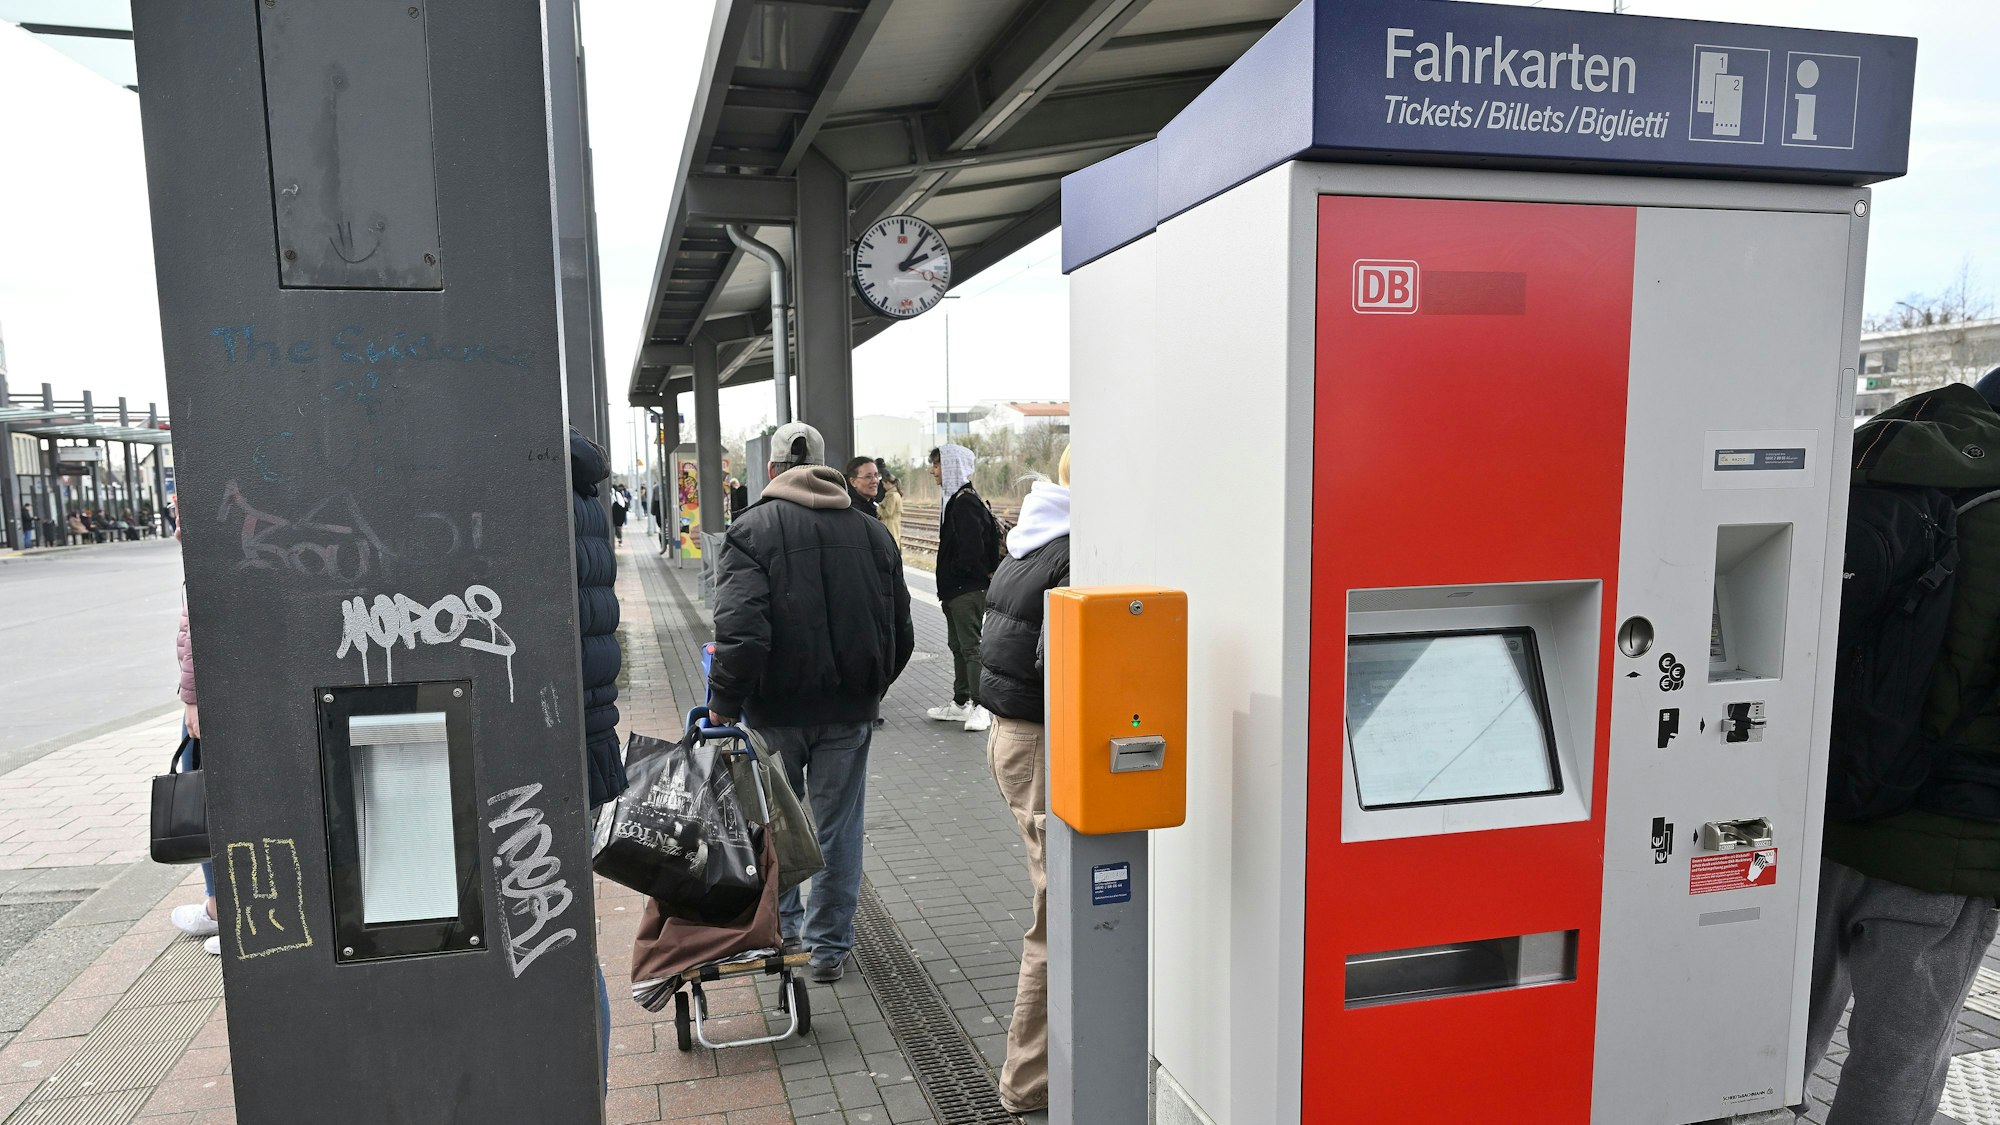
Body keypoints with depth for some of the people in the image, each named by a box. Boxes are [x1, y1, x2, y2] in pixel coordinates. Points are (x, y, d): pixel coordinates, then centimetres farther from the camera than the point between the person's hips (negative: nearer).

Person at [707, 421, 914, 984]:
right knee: (838, 827, 12)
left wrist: (724, 704, -12)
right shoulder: (872, 531, 5)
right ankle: (828, 946, 19)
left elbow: (741, 631, -20)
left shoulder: (751, 529, -8)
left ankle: (782, 931, 31)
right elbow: (901, 632, 9)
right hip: (850, 708, 3)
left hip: (775, 709, -2)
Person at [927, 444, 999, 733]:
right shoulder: (955, 500, 15)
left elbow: (971, 551, -23)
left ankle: (981, 708, -3)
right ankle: (961, 704, 24)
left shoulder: (966, 503, -16)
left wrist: (951, 577, -10)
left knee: (971, 647, -7)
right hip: (955, 590, 11)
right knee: (958, 646, 15)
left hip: (968, 590, -10)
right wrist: (945, 587, 13)